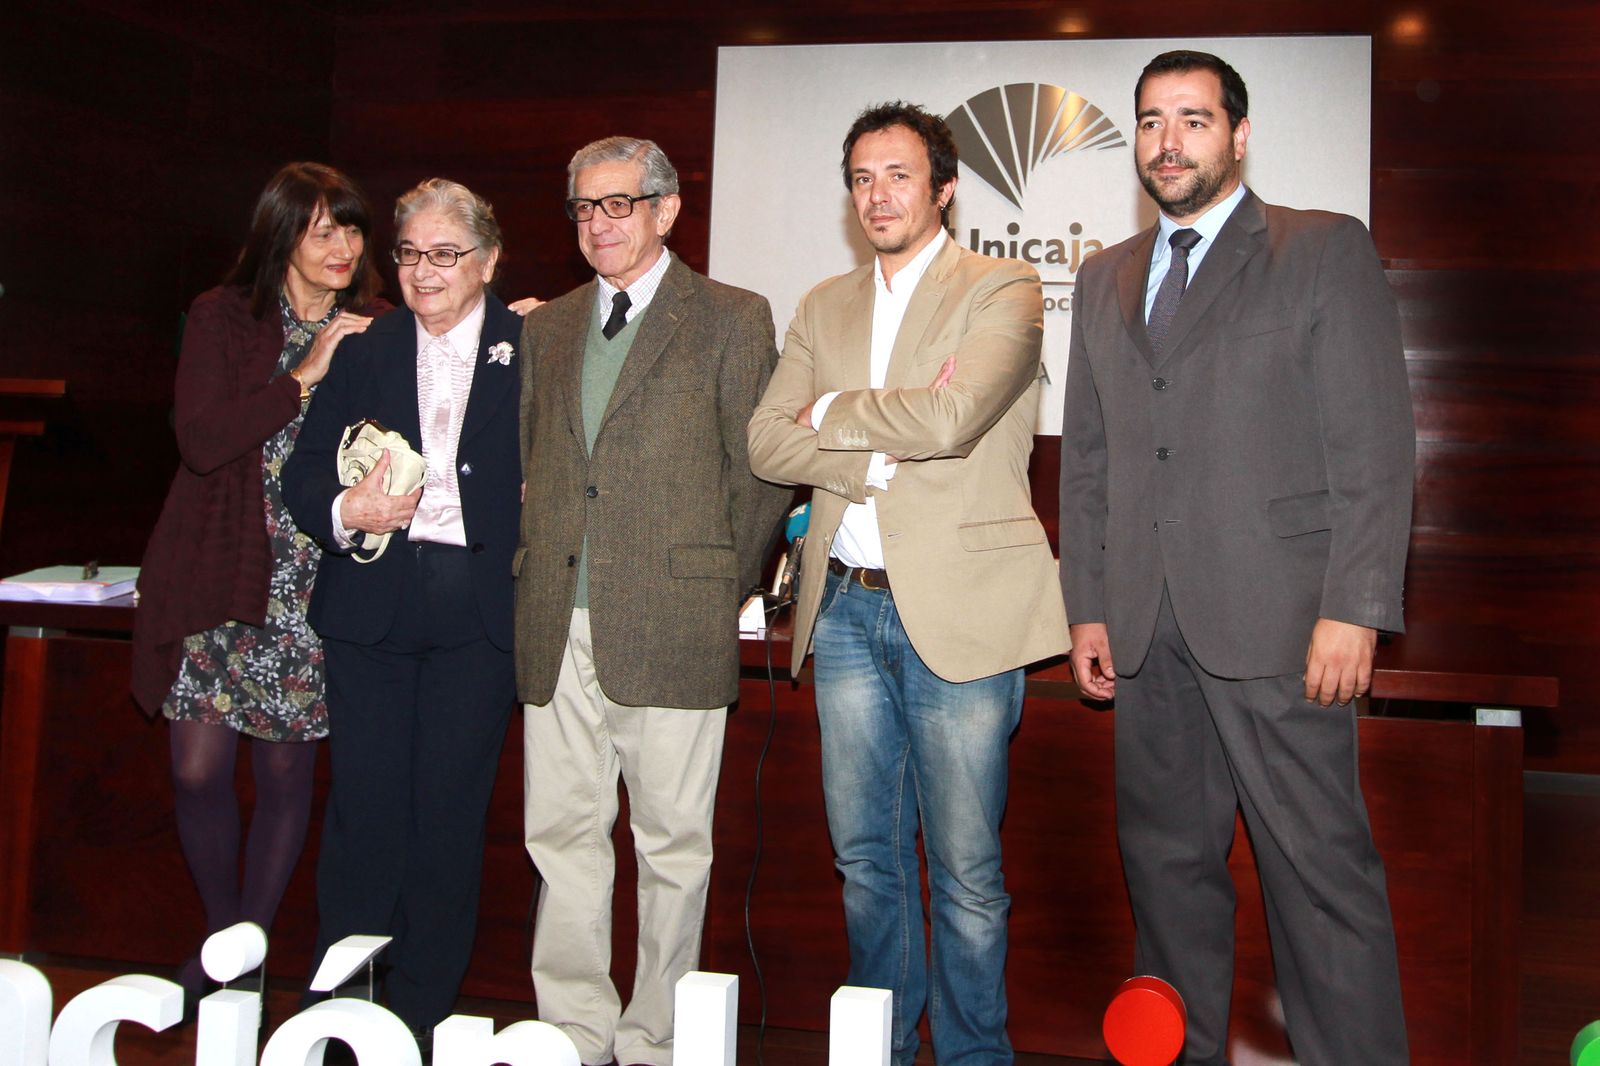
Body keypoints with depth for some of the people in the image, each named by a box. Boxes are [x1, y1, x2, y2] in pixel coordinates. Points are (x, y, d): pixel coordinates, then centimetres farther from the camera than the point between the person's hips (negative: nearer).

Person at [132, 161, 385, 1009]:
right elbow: (201, 440, -11)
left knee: (285, 773, 5)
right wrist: (302, 376, -14)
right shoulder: (223, 317, 1)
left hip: (311, 586, 1)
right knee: (198, 769, 1)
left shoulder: (375, 331, 4)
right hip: (217, 576, 0)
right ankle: (220, 938, 25)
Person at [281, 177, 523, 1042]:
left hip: (477, 609, -2)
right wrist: (345, 512, -12)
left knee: (451, 814, 3)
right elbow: (303, 474, 8)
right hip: (371, 607, 2)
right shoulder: (366, 349, 13)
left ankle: (423, 1016, 18)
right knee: (364, 808, 1)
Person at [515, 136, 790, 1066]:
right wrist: (533, 572, 10)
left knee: (673, 844, 4)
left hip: (673, 629, -4)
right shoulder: (547, 328, 18)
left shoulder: (733, 320, 2)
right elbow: (531, 465, 20)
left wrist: (723, 593, 0)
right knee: (563, 835, 9)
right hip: (557, 630, 5)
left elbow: (761, 472, 0)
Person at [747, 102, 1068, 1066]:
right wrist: (878, 452, -12)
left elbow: (950, 419, -19)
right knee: (866, 858, 15)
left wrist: (833, 414, -4)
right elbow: (767, 443, 4)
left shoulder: (1003, 291, -2)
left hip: (957, 611, -5)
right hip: (846, 607, 5)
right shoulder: (824, 307, 15)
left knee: (966, 874, 3)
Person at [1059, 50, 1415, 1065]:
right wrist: (1088, 606, 10)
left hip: (1275, 622, -4)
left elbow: (1375, 446, -4)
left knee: (1321, 867, -4)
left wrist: (1354, 608, -12)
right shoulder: (1105, 279, 18)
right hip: (1147, 628, 5)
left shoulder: (1327, 251, 3)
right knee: (1167, 861, 10)